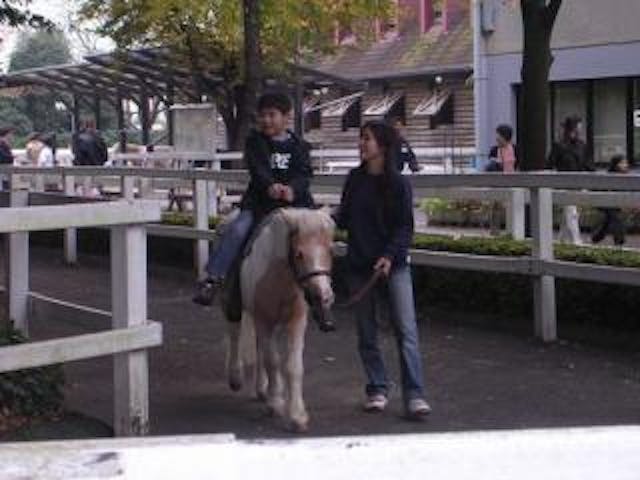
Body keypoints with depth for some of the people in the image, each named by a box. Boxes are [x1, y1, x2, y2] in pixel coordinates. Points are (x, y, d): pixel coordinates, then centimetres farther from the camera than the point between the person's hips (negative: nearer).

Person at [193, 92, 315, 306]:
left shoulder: (299, 146, 11)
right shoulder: (255, 142, 8)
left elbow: (304, 173, -4)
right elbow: (258, 168, -10)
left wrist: (293, 188, -28)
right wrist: (270, 185, -32)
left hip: (295, 202, 1)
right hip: (260, 202, -1)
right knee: (237, 230, -22)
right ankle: (213, 278, -21)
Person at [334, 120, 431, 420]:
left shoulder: (398, 184, -6)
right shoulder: (355, 179, 6)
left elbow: (405, 227, -8)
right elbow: (345, 218, 12)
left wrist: (390, 255, -21)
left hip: (393, 266, -4)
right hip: (360, 266, 4)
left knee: (406, 330, -8)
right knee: (367, 333, 9)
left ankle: (414, 395, -8)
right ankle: (377, 389, 21)